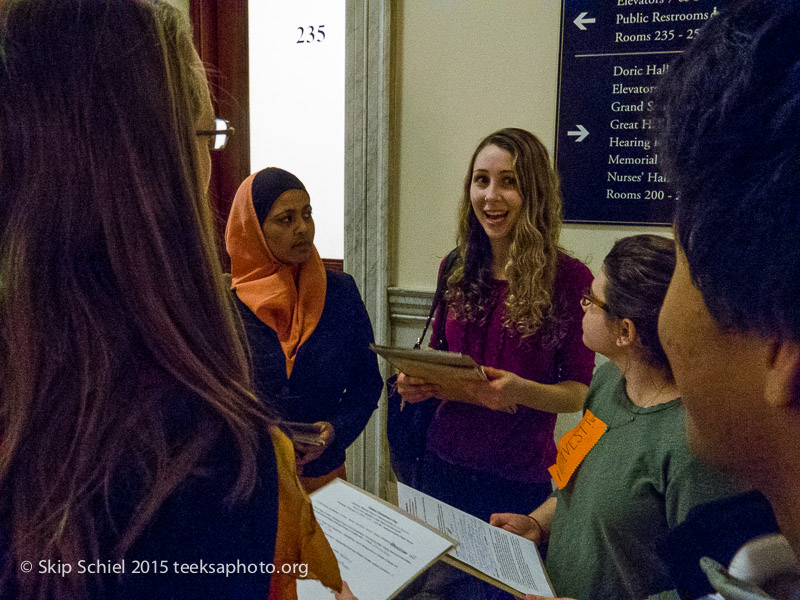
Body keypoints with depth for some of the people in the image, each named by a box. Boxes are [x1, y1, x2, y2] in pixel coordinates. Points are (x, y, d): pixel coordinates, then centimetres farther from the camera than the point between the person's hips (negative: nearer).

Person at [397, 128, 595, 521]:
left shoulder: (570, 278, -11)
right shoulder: (458, 269, 2)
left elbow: (580, 391, -8)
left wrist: (519, 391, -26)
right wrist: (417, 383, -9)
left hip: (520, 480, -4)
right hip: (444, 463, 4)